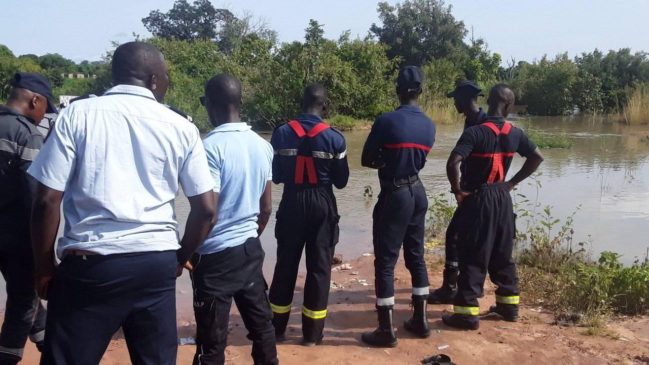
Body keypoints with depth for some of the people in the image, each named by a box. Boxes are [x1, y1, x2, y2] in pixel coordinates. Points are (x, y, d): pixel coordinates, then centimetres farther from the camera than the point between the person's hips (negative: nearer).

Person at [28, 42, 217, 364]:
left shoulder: (77, 114, 0)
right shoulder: (181, 127, 4)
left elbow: (47, 201, -5)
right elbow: (206, 210, 2)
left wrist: (43, 268, 7)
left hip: (90, 263, -2)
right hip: (158, 263, 2)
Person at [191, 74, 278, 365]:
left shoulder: (211, 146, -16)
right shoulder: (262, 145, 5)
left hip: (216, 254, -7)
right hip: (251, 249, 7)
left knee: (212, 340, 3)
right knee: (260, 324, 17)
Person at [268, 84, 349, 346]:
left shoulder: (282, 133, -4)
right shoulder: (334, 138, -8)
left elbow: (275, 175, 3)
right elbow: (341, 181, -1)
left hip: (291, 203, 2)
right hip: (322, 205, -2)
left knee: (285, 264, 13)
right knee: (319, 267, 8)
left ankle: (277, 328, 21)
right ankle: (312, 333, 14)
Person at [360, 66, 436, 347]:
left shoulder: (386, 121, -14)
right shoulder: (429, 125, 6)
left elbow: (366, 160, -7)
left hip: (394, 195, -7)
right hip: (417, 193, 7)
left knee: (385, 261, 0)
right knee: (416, 257, 16)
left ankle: (386, 330, 5)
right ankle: (420, 321, 26)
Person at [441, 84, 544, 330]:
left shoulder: (476, 132, -18)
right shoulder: (515, 133, 2)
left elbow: (453, 163, -28)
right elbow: (537, 157, 13)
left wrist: (458, 190, -13)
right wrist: (513, 182, 13)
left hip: (477, 200, -6)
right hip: (502, 198, 6)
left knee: (472, 257, -1)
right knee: (503, 254, 17)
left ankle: (468, 313, 4)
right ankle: (509, 305, 26)